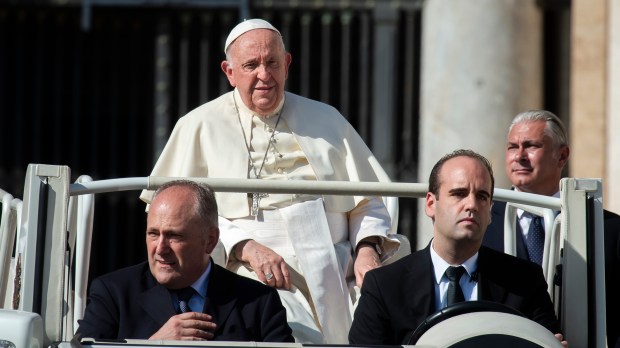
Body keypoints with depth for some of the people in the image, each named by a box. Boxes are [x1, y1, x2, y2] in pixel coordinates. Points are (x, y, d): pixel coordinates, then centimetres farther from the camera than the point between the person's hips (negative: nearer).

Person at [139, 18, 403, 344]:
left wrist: (368, 249, -1)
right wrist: (247, 248, -12)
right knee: (295, 334, -35)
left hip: (334, 280, 4)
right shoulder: (200, 127, 11)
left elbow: (366, 202, 20)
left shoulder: (326, 121, 20)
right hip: (259, 281, -4)